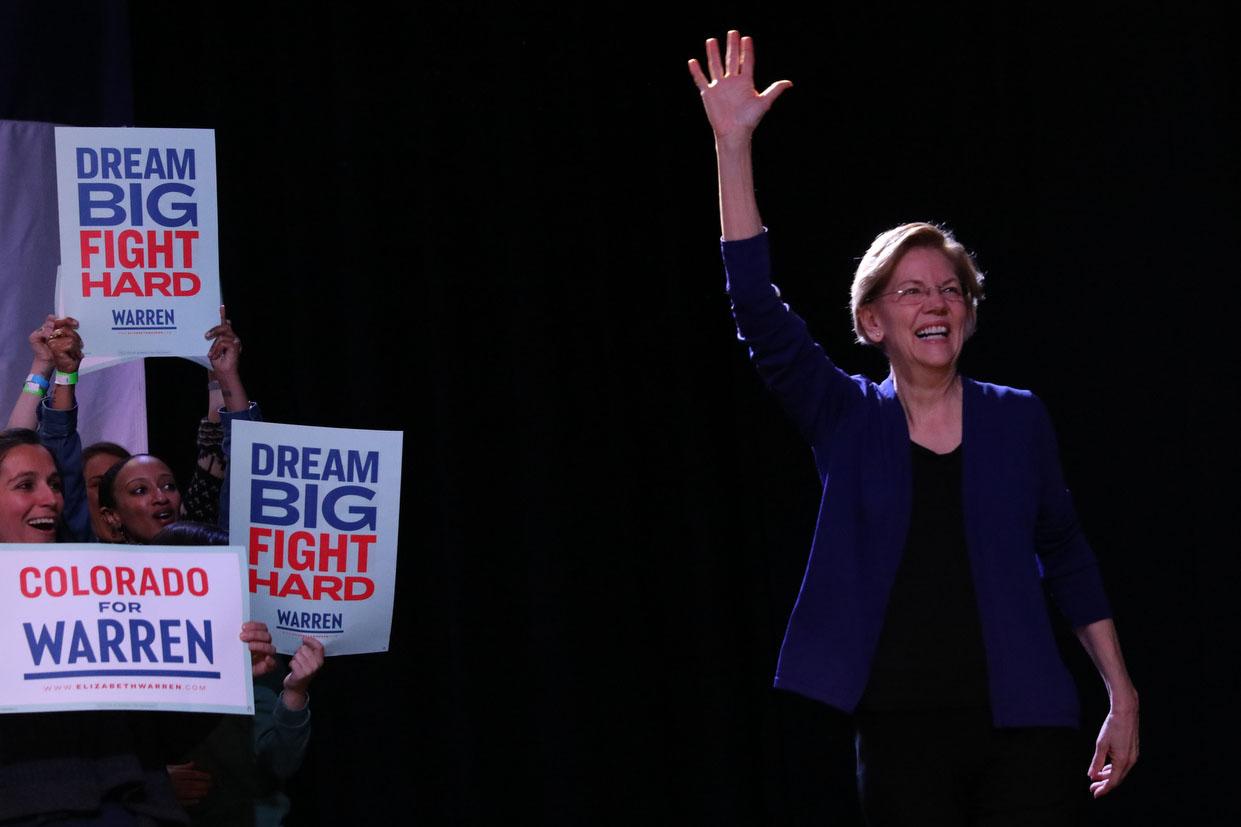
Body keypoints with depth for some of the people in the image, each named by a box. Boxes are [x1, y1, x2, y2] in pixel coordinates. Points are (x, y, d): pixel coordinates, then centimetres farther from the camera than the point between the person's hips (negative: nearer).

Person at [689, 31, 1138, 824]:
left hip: (1023, 726, 0)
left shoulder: (1018, 417, 6)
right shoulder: (849, 420, 2)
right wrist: (733, 146, -16)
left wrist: (1122, 697, 10)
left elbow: (1066, 557, 12)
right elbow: (760, 311, -9)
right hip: (901, 729, 0)